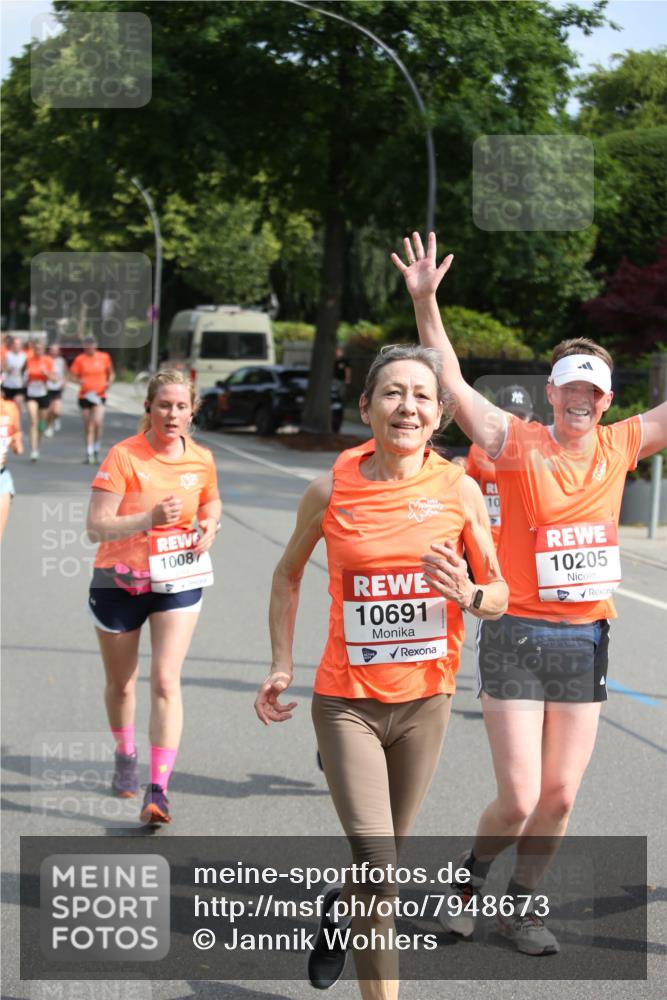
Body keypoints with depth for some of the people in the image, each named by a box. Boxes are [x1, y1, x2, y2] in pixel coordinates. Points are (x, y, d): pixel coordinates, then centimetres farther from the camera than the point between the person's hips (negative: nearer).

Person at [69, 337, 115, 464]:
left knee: (98, 422, -18)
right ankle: (89, 453, 15)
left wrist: (109, 382, -4)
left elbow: (111, 373, 15)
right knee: (88, 426, 6)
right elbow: (72, 374, 3)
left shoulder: (104, 357, 2)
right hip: (85, 395, 1)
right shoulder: (80, 359, 0)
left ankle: (96, 450, 1)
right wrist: (79, 380, -18)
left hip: (99, 395, -1)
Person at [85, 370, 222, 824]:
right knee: (121, 683, 15)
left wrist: (210, 525, -2)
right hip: (119, 581, -1)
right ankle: (126, 756, 44)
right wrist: (150, 518, -32)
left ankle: (159, 789, -12)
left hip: (178, 582, 1)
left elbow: (211, 501, 20)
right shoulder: (123, 456, -15)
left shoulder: (201, 459, -2)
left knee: (166, 680, -13)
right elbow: (96, 526, -20)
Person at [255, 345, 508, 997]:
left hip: (425, 702, 2)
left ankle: (336, 907, 53)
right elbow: (288, 574, 9)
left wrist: (469, 596, -20)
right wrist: (282, 664, 1)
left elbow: (499, 594, 3)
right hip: (347, 702, -2)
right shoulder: (331, 490, -8)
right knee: (379, 867, -14)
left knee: (383, 857, 19)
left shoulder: (458, 490, -6)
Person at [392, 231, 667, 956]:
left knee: (560, 795, 8)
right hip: (518, 636, -4)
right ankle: (471, 875, 26)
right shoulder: (518, 445, -7)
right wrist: (425, 300, -24)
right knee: (520, 799, -4)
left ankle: (521, 905, 29)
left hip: (586, 641, 4)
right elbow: (450, 382, -14)